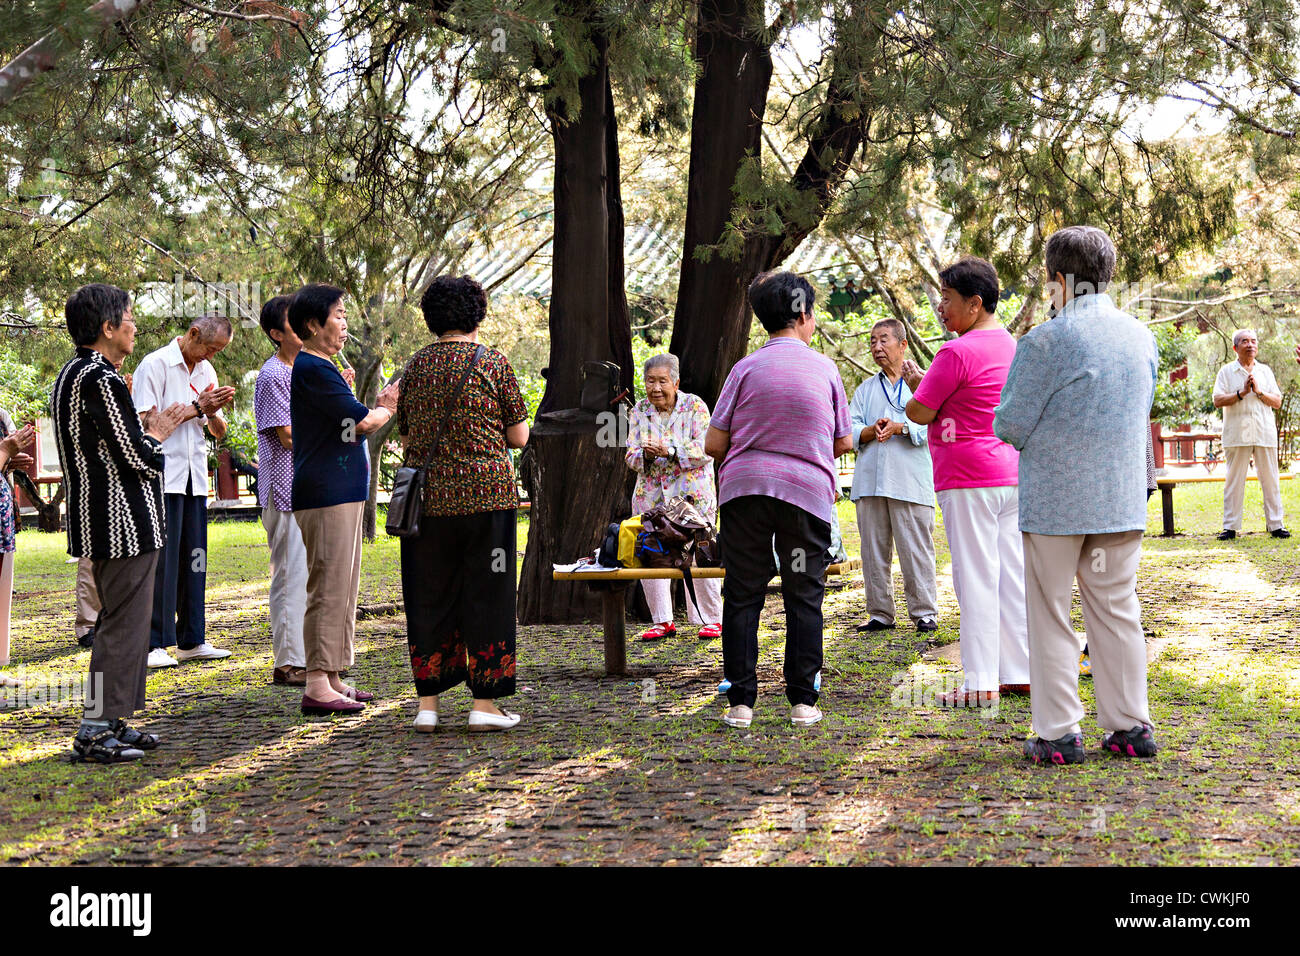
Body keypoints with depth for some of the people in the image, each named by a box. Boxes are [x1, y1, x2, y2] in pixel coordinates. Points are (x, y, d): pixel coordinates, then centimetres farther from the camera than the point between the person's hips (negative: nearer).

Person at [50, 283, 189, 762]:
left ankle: (113, 722, 22)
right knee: (123, 625, -5)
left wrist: (145, 429, 14)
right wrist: (158, 433, -2)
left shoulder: (71, 374, 14)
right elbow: (136, 458, -20)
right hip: (123, 524, -11)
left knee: (119, 620, 17)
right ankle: (96, 731, -4)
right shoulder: (101, 380, -19)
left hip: (96, 520, 11)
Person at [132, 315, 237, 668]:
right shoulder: (154, 365, -6)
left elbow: (219, 432, 16)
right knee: (161, 559, -7)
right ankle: (153, 644, -4)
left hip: (195, 478, 7)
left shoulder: (206, 371, 15)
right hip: (163, 478, -7)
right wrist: (196, 407, -13)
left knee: (193, 559, 8)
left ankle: (191, 640, 13)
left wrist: (213, 411, -6)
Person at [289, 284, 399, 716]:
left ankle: (331, 679, 18)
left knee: (341, 586, 13)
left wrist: (379, 406, 10)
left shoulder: (319, 367, 20)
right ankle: (317, 685, -9)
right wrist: (386, 409, 1)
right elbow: (362, 421, -17)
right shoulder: (311, 369, -14)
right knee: (329, 587, -10)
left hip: (341, 491, 11)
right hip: (325, 493, -11)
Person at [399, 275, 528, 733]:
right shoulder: (492, 362, -2)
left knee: (429, 597, 9)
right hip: (486, 492, -3)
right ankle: (484, 703, 5)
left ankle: (428, 702, 11)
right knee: (486, 595, 3)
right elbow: (519, 437, 1)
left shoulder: (415, 366, 7)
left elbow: (406, 437, 14)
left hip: (427, 495, 3)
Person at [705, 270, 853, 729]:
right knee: (804, 598, 7)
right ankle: (803, 701, 7)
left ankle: (741, 702, 3)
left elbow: (714, 444, 0)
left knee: (742, 596, 5)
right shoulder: (824, 369, 5)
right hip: (807, 490, 0)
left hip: (745, 486, 0)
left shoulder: (746, 368, 2)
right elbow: (844, 442, 11)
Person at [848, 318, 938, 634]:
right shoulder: (865, 390, 20)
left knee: (915, 547, -6)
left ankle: (924, 612, 0)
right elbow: (849, 430, 11)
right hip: (869, 481, 4)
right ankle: (880, 614, 11)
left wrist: (900, 427, -19)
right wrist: (871, 431, -10)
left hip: (910, 481, -4)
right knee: (874, 548, 4)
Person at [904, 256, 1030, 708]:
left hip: (968, 480, -8)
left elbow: (919, 412, -9)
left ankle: (980, 683, -3)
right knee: (1012, 574, 9)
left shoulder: (957, 352, -14)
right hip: (1011, 472, 8)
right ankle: (1019, 673, 13)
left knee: (976, 578, -5)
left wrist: (912, 379, 9)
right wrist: (927, 381, 21)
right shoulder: (1010, 345, 14)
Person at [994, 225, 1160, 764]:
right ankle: (1130, 726, 15)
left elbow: (1010, 425, -11)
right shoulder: (1141, 336, 6)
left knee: (1051, 615, 4)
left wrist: (1004, 424, 10)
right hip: (1123, 498, 5)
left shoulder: (1047, 340, -14)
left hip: (1054, 501, -5)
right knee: (1117, 610, 13)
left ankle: (1058, 734, 5)